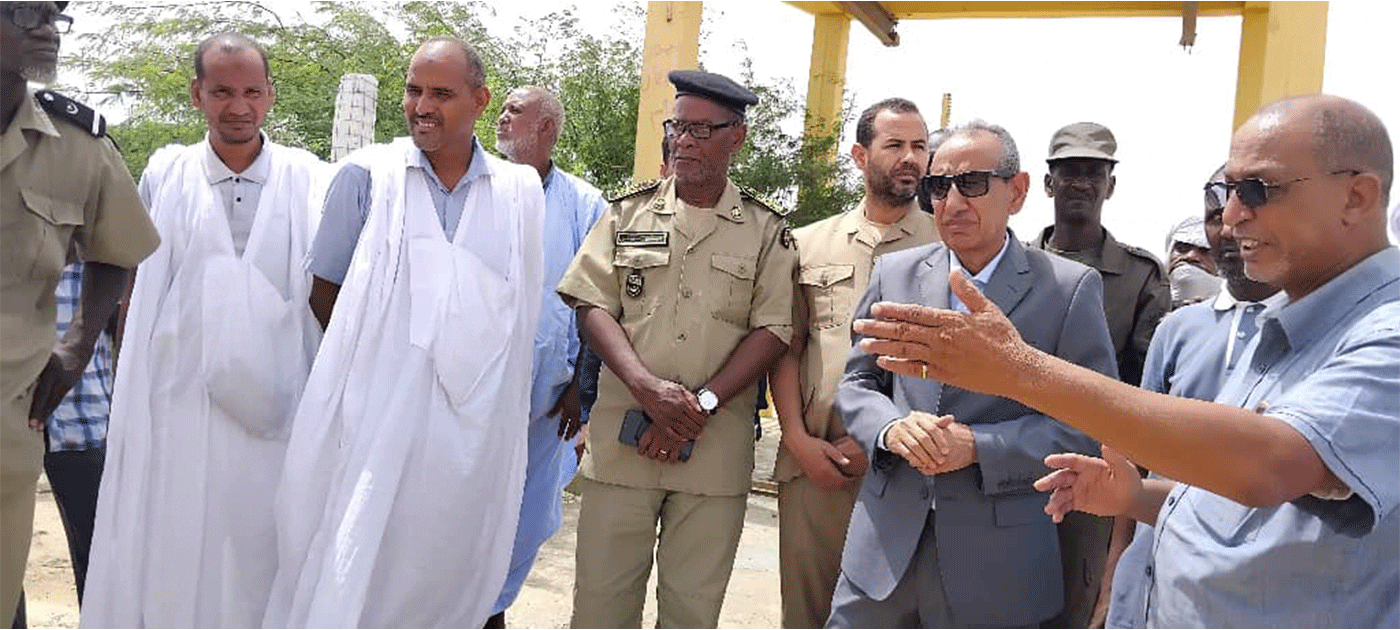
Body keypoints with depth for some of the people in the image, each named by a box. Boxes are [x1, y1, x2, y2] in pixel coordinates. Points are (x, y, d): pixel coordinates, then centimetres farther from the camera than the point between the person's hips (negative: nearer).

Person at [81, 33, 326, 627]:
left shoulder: (308, 180, 2)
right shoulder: (164, 174, 6)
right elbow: (133, 284, 13)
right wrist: (129, 387, 9)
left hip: (275, 411, -1)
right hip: (178, 403, 1)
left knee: (261, 553, 7)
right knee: (171, 555, 5)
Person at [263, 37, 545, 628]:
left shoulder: (521, 191, 4)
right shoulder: (367, 175, 0)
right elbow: (324, 293, 4)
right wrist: (366, 354, 1)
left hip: (474, 421, 2)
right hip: (377, 409, -1)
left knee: (446, 565, 12)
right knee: (351, 571, 6)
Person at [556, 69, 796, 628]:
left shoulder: (767, 231, 5)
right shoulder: (629, 211, 9)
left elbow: (772, 330, -2)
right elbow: (592, 305, 2)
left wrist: (700, 403, -14)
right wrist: (648, 388, -14)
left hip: (717, 449, 0)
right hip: (622, 438, 1)